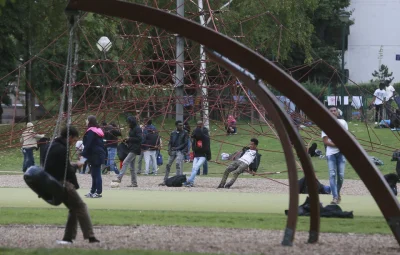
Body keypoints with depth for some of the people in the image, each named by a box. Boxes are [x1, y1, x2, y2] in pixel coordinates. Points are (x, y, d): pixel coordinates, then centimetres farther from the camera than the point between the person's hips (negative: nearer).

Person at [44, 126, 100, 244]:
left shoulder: (55, 146, 15)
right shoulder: (62, 149, -17)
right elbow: (67, 170, -16)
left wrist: (75, 165, 21)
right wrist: (75, 184, -2)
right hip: (62, 182, -10)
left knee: (74, 208, 15)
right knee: (80, 206, -9)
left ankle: (68, 238, 12)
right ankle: (90, 236, -16)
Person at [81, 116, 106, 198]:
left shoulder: (90, 132, -14)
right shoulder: (98, 131, 14)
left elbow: (88, 145, -19)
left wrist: (83, 154, -15)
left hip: (95, 156, -10)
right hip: (100, 154, 10)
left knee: (96, 174, -7)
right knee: (95, 174, 14)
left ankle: (98, 192, -6)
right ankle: (93, 191, 20)